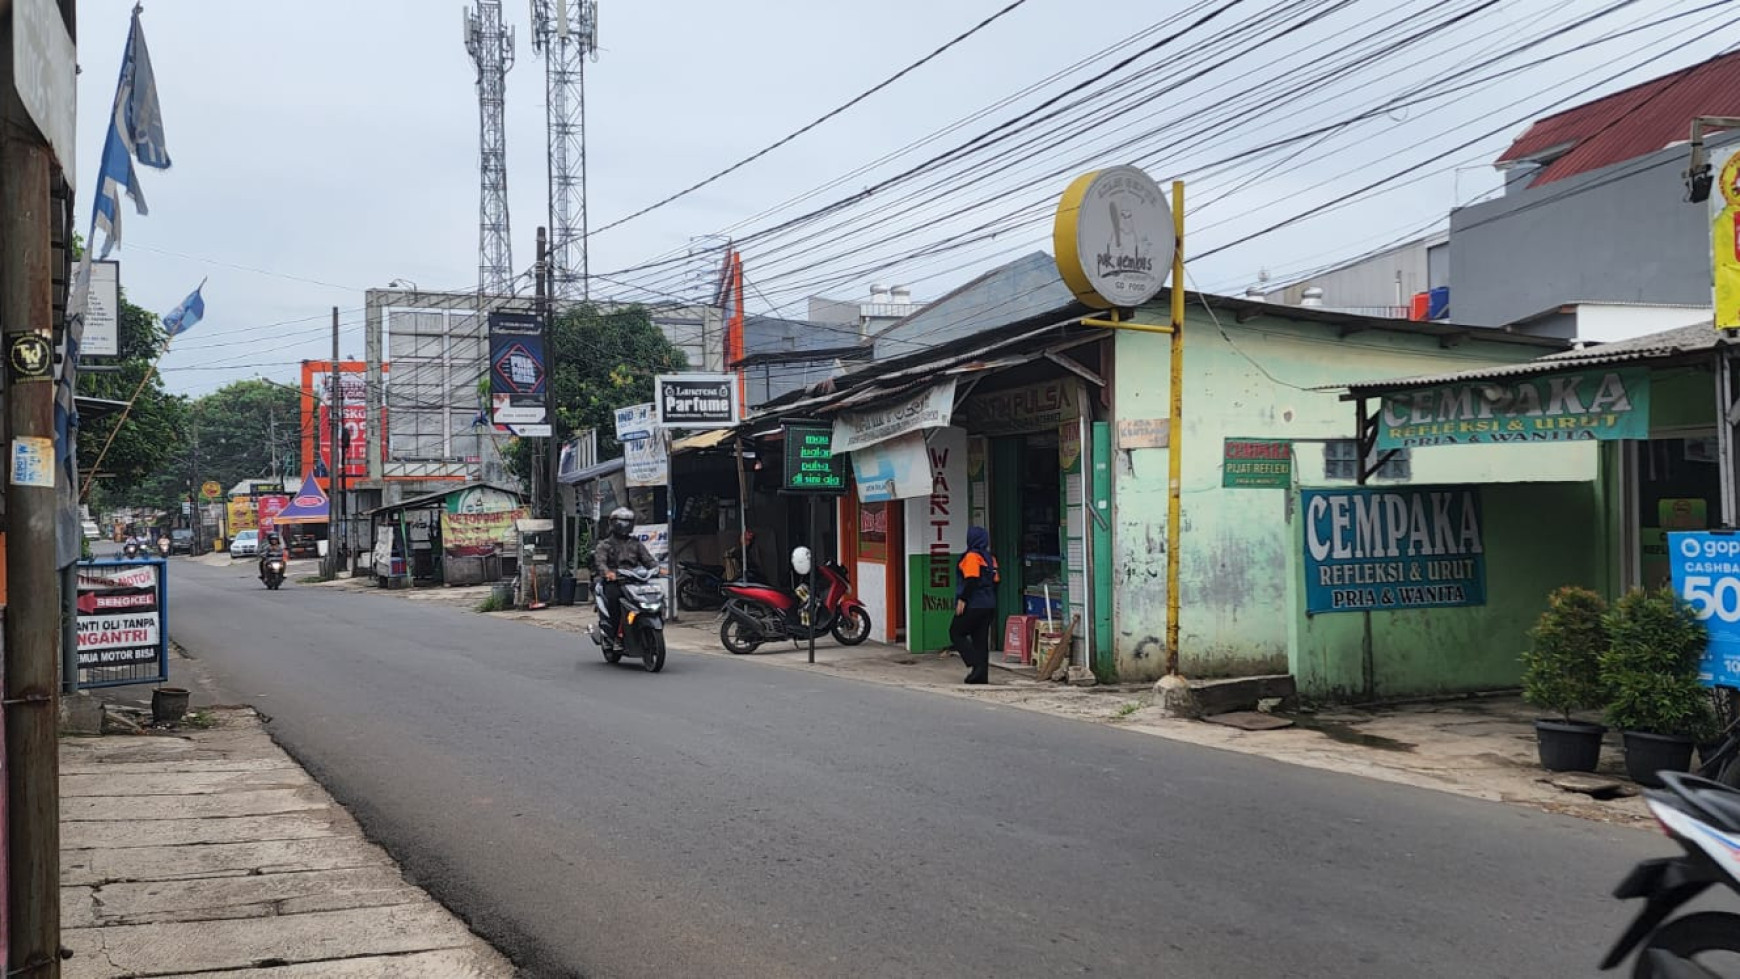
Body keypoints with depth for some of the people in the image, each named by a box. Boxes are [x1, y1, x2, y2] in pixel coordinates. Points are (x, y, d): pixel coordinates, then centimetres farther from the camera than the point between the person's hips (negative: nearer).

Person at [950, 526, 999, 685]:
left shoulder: (972, 556, -12)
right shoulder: (990, 558, 13)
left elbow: (971, 580, -21)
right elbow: (995, 581, 16)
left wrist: (962, 600, -18)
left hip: (973, 605, -8)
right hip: (989, 605, 8)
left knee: (956, 633, 3)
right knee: (981, 640, 9)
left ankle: (976, 665, -10)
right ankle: (981, 675, 7)